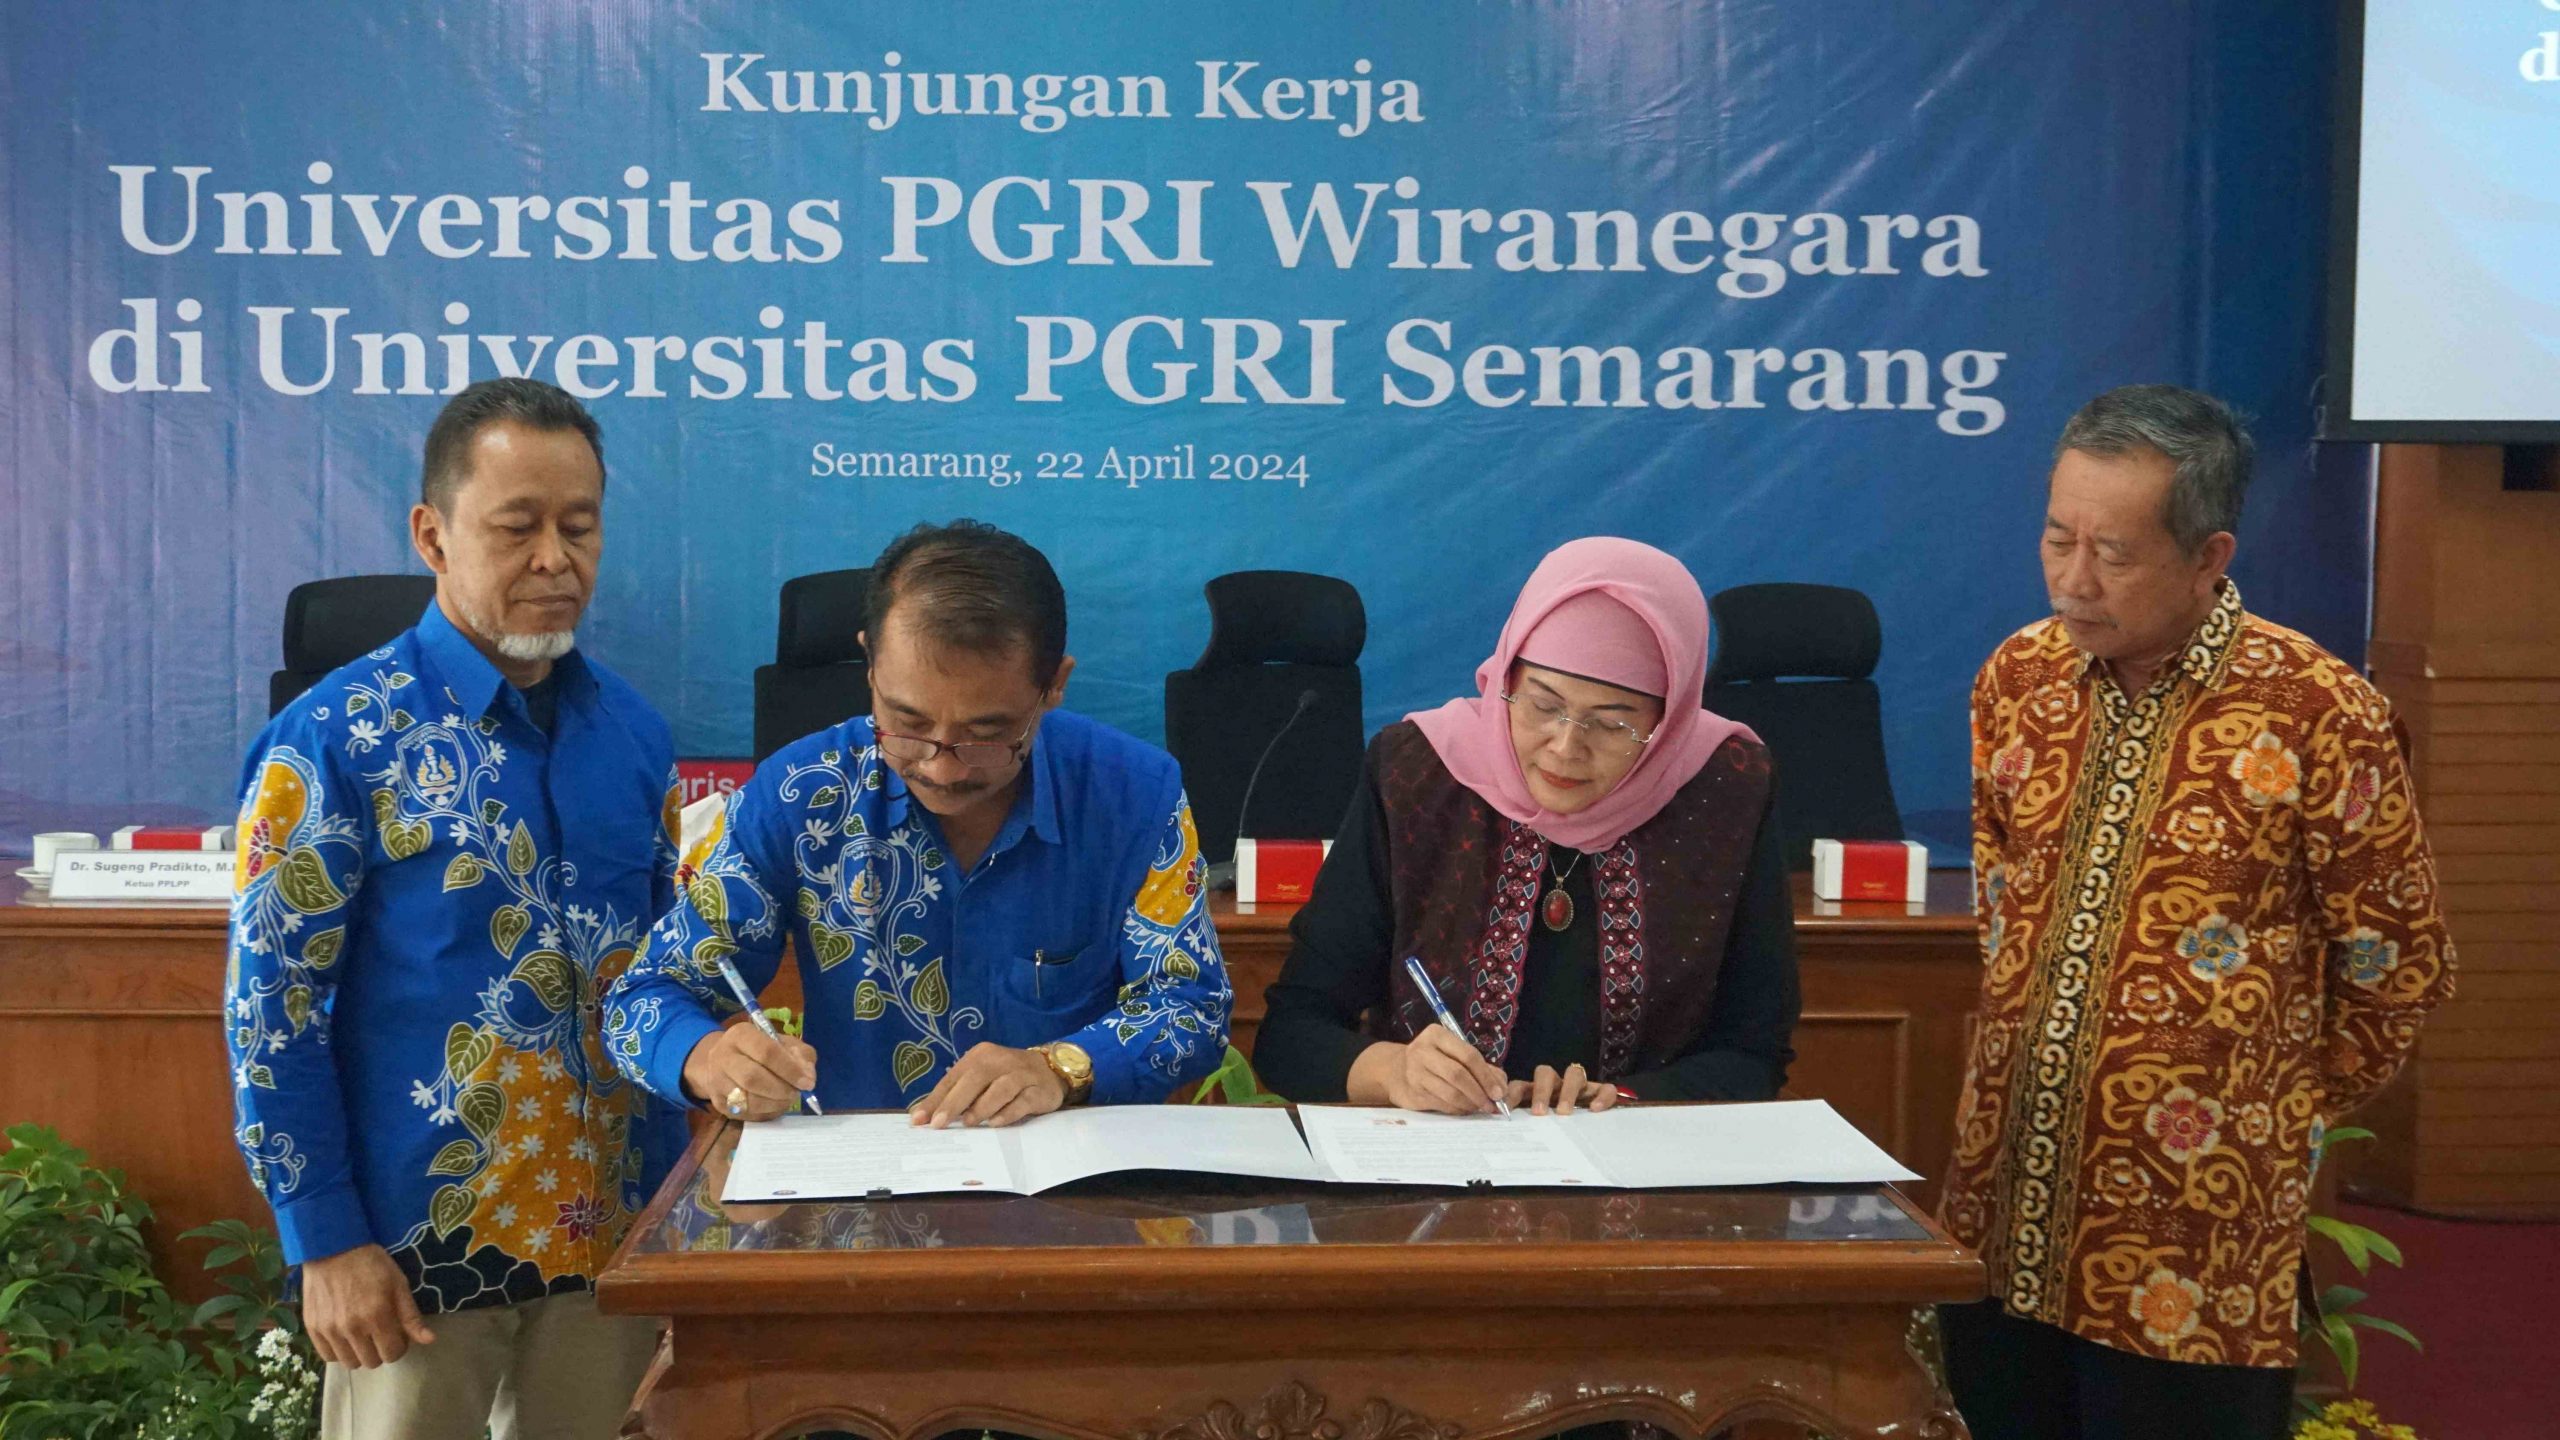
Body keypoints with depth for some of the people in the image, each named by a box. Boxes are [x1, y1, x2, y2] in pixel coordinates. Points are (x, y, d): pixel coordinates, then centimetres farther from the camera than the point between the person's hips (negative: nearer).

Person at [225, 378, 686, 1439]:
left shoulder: (634, 730, 5)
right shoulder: (334, 741, -10)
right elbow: (270, 1007, -10)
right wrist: (326, 1243, -12)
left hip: (614, 1223, 5)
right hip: (416, 1235, -4)